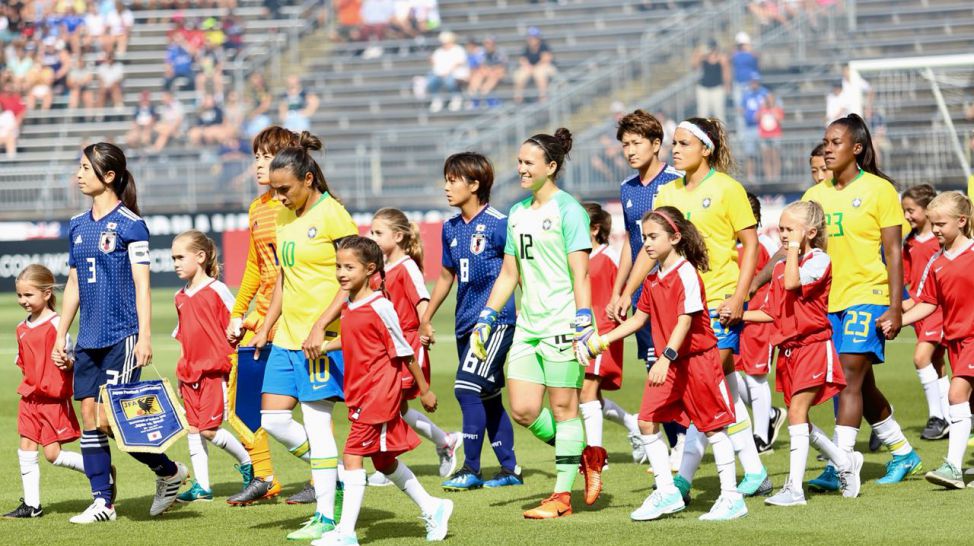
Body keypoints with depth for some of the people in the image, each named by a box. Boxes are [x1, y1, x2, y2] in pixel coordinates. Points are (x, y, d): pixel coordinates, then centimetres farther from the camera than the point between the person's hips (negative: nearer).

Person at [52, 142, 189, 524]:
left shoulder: (130, 224, -8)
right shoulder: (78, 226, 12)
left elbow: (141, 284, -10)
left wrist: (145, 337, -15)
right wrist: (61, 336, 16)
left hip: (122, 336, -7)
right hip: (88, 340, 7)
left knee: (108, 417, -11)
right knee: (89, 416, 3)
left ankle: (169, 471, 7)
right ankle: (102, 501, 8)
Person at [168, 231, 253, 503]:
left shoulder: (217, 290, -7)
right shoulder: (180, 297, 12)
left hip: (214, 369, -7)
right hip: (188, 371, 7)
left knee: (209, 429, -10)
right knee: (192, 428, 4)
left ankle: (247, 462, 13)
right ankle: (201, 486, 9)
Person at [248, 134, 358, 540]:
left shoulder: (332, 215, -11)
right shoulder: (284, 217, 13)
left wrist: (322, 326, -21)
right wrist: (266, 327, 16)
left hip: (323, 338, -8)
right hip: (287, 337, 8)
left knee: (316, 422, -7)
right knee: (272, 418, 5)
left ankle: (325, 517, 0)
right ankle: (334, 476, 21)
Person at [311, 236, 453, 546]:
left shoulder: (380, 307, -16)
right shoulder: (348, 307, 7)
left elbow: (404, 351, -11)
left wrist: (424, 390, -5)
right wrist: (323, 346, 5)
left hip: (379, 394, -9)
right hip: (359, 394, 9)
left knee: (353, 455, -13)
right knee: (383, 460, 17)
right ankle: (432, 509, 32)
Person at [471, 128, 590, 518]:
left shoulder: (567, 210, -8)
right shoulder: (518, 213, 14)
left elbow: (580, 273, -12)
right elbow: (509, 273, 20)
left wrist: (583, 328, -18)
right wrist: (485, 319, 15)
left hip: (561, 324, -7)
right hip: (527, 325, 7)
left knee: (562, 409, -2)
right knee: (524, 411, 1)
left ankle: (562, 496, 4)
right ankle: (578, 453, 23)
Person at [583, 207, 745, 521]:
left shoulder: (686, 274, -16)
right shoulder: (652, 278, 8)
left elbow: (685, 321, -23)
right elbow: (639, 318, 17)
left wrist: (666, 358, -31)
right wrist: (604, 340, 11)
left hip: (697, 357, -8)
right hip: (668, 363, 8)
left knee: (712, 425, -1)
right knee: (647, 422, 2)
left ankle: (731, 497, 5)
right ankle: (667, 493, 9)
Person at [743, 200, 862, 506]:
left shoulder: (819, 260, -9)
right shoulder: (780, 267, 14)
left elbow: (793, 283, -27)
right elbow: (772, 312, 16)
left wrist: (795, 248, -18)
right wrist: (738, 316, 5)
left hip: (813, 346, -8)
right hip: (788, 351, 8)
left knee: (797, 414, -13)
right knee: (799, 419, 10)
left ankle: (794, 487, -13)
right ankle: (845, 462, 30)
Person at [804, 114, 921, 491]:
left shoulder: (878, 189, -5)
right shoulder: (815, 195, 9)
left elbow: (893, 251, -7)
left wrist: (895, 307, -12)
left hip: (867, 296, -6)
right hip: (827, 300, 6)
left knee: (850, 378, -14)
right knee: (862, 386, 13)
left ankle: (839, 469, -14)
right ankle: (903, 454, 29)